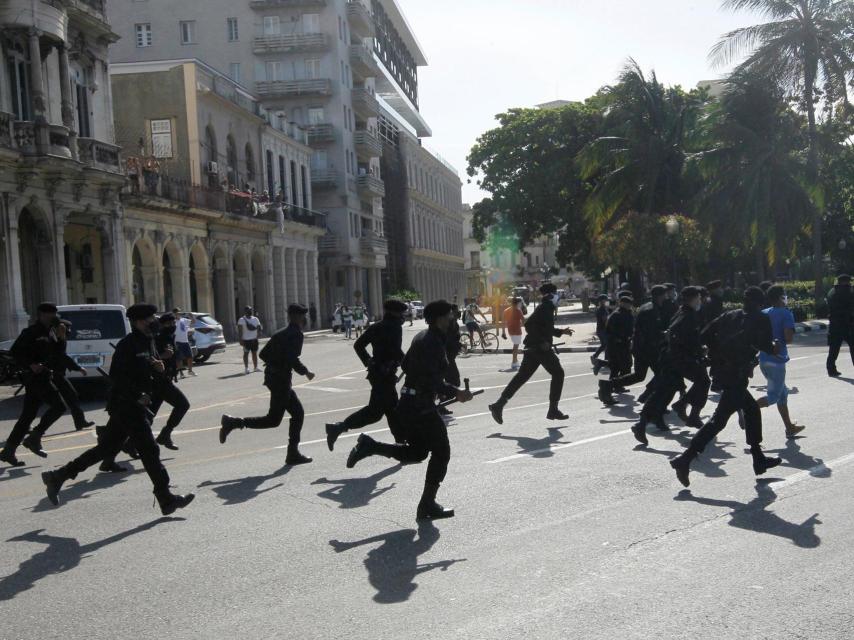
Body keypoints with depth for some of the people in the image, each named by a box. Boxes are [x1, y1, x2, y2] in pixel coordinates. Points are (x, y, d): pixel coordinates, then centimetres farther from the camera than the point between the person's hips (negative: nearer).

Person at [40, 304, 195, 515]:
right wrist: (137, 396, -22)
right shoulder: (128, 344, -15)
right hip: (126, 405, -10)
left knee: (106, 448, 15)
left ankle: (57, 477, 24)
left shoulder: (148, 342, 13)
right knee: (149, 450, -6)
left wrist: (159, 368, 2)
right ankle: (166, 500, -1)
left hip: (136, 405, 10)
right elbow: (116, 376, -19)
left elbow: (147, 370, 24)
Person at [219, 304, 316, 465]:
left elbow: (263, 353, 17)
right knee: (273, 420, -4)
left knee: (298, 413, 13)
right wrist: (306, 372, -11)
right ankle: (233, 423, -5)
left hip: (272, 377, 10)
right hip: (281, 380, -10)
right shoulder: (296, 334, -12)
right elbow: (293, 359, -24)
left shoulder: (280, 333, 16)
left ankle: (293, 453, 14)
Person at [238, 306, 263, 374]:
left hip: (254, 339, 5)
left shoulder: (255, 319, 13)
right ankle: (246, 368, 1)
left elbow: (259, 328, 17)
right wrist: (241, 340, -16)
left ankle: (256, 367, 17)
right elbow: (239, 331, -9)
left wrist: (260, 329, -8)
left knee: (254, 353, 9)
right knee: (246, 353, -2)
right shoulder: (242, 320, -4)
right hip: (246, 340, -5)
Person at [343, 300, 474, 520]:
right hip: (422, 405, -10)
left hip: (409, 401, 10)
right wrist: (455, 393, -22)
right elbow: (431, 379, -26)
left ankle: (369, 446, 5)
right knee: (441, 452, 2)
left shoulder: (422, 337, 13)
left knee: (416, 452, 18)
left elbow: (406, 365, 22)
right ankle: (428, 506, 6)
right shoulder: (433, 343, -18)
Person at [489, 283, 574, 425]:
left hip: (533, 348, 9)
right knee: (558, 373, 2)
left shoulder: (546, 308, 19)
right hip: (541, 348, -9)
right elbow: (529, 325, -22)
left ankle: (499, 405, 3)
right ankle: (553, 410, 5)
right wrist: (542, 342, -23)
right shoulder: (545, 308, -12)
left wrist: (561, 331, 27)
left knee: (522, 376, 7)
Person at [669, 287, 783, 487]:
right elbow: (763, 343, -10)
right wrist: (773, 348, 11)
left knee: (752, 410, 22)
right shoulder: (761, 319, 1)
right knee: (719, 419, -10)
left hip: (720, 370, 8)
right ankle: (685, 459, -18)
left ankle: (759, 460, 29)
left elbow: (706, 335, 10)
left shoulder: (730, 316, 15)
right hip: (736, 374, -8)